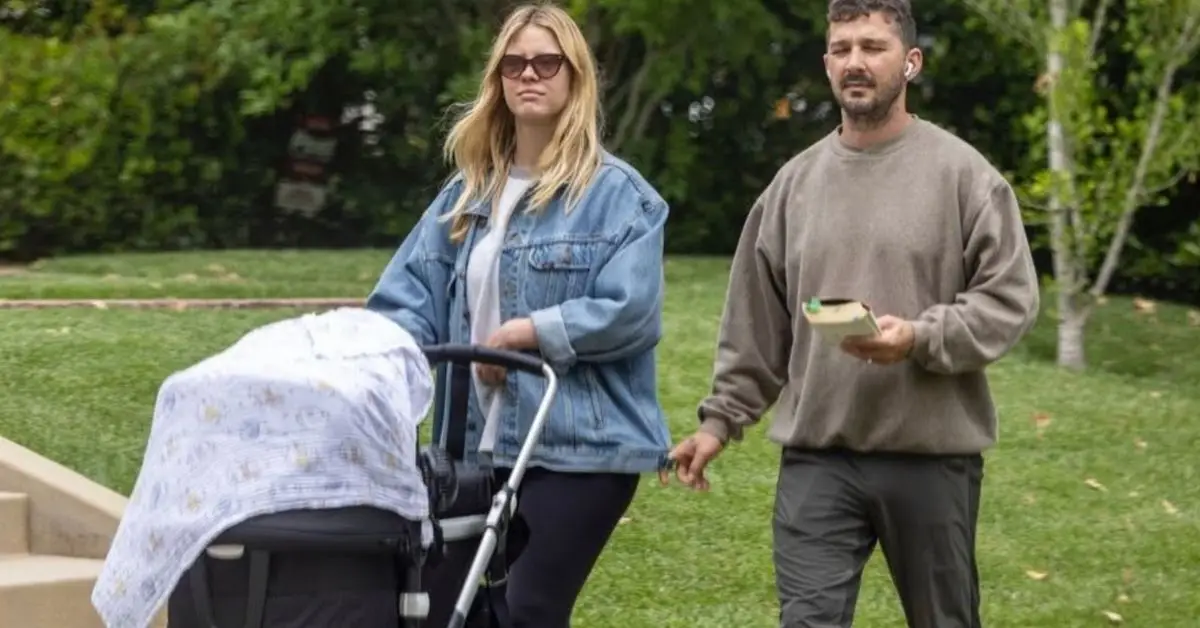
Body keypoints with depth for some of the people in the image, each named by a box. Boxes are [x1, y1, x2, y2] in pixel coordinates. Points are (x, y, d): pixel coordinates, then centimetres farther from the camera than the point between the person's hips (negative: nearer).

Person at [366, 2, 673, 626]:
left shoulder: (617, 193, -5)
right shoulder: (468, 193, 13)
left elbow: (629, 311, -15)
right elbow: (407, 297, 7)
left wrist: (526, 333, -15)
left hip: (579, 447, -6)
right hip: (476, 445, 6)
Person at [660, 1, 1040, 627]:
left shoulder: (963, 172, -3)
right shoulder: (795, 181, 9)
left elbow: (1010, 299, -7)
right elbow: (756, 324, 15)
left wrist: (919, 338, -21)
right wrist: (721, 417, 11)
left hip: (933, 455, -2)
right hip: (815, 459, 3)